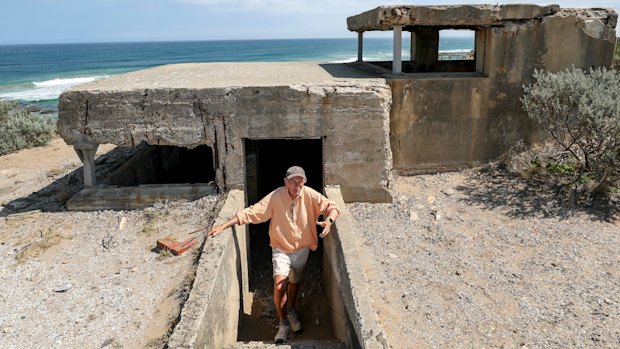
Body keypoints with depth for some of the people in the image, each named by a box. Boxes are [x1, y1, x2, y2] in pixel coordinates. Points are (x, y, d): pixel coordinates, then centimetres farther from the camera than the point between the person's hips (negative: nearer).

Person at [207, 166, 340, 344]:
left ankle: (291, 311, 51)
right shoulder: (275, 197, -21)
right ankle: (283, 322, 7)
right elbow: (251, 212, -23)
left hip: (302, 248, 2)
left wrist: (329, 220, -36)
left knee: (294, 282, 21)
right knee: (280, 285, -18)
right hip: (281, 249, -2)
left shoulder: (310, 195, -16)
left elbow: (332, 206, -13)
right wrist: (224, 226, -28)